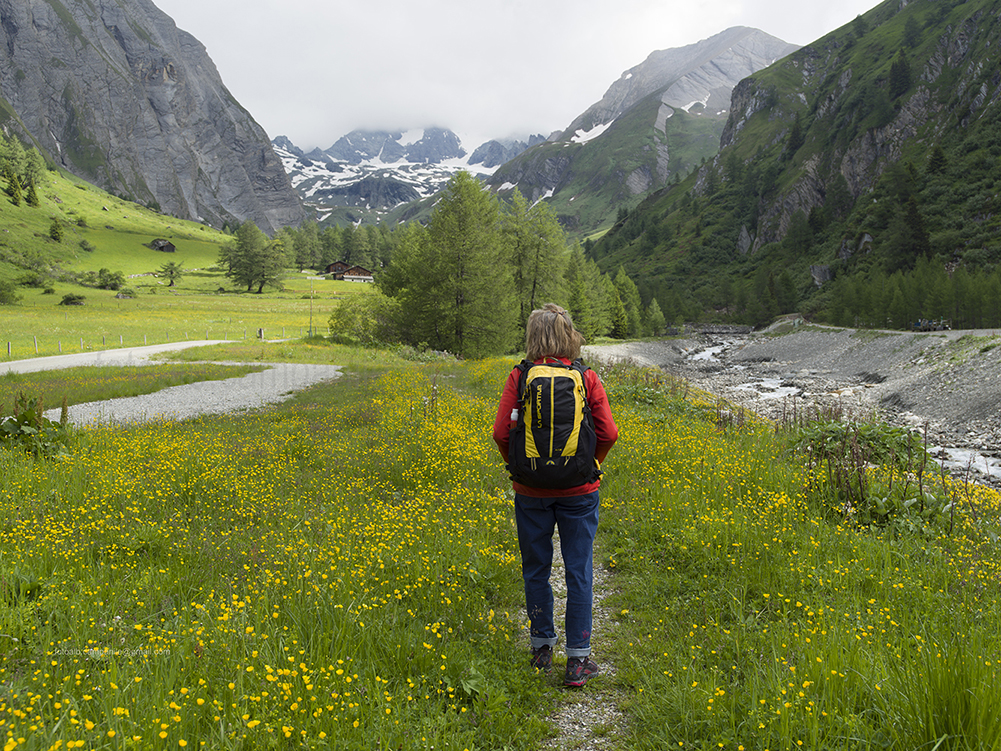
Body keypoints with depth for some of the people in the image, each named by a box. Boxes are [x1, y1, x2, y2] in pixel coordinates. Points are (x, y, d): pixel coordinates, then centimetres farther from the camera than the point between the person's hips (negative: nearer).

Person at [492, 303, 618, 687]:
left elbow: (501, 433, -11)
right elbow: (608, 432, -9)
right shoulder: (587, 378, -5)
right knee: (579, 572, 9)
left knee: (536, 570, 16)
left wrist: (517, 465, 7)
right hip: (579, 491, 0)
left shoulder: (519, 378, -7)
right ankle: (577, 660, 14)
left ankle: (542, 649, 29)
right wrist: (590, 464, 8)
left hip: (531, 490, 0)